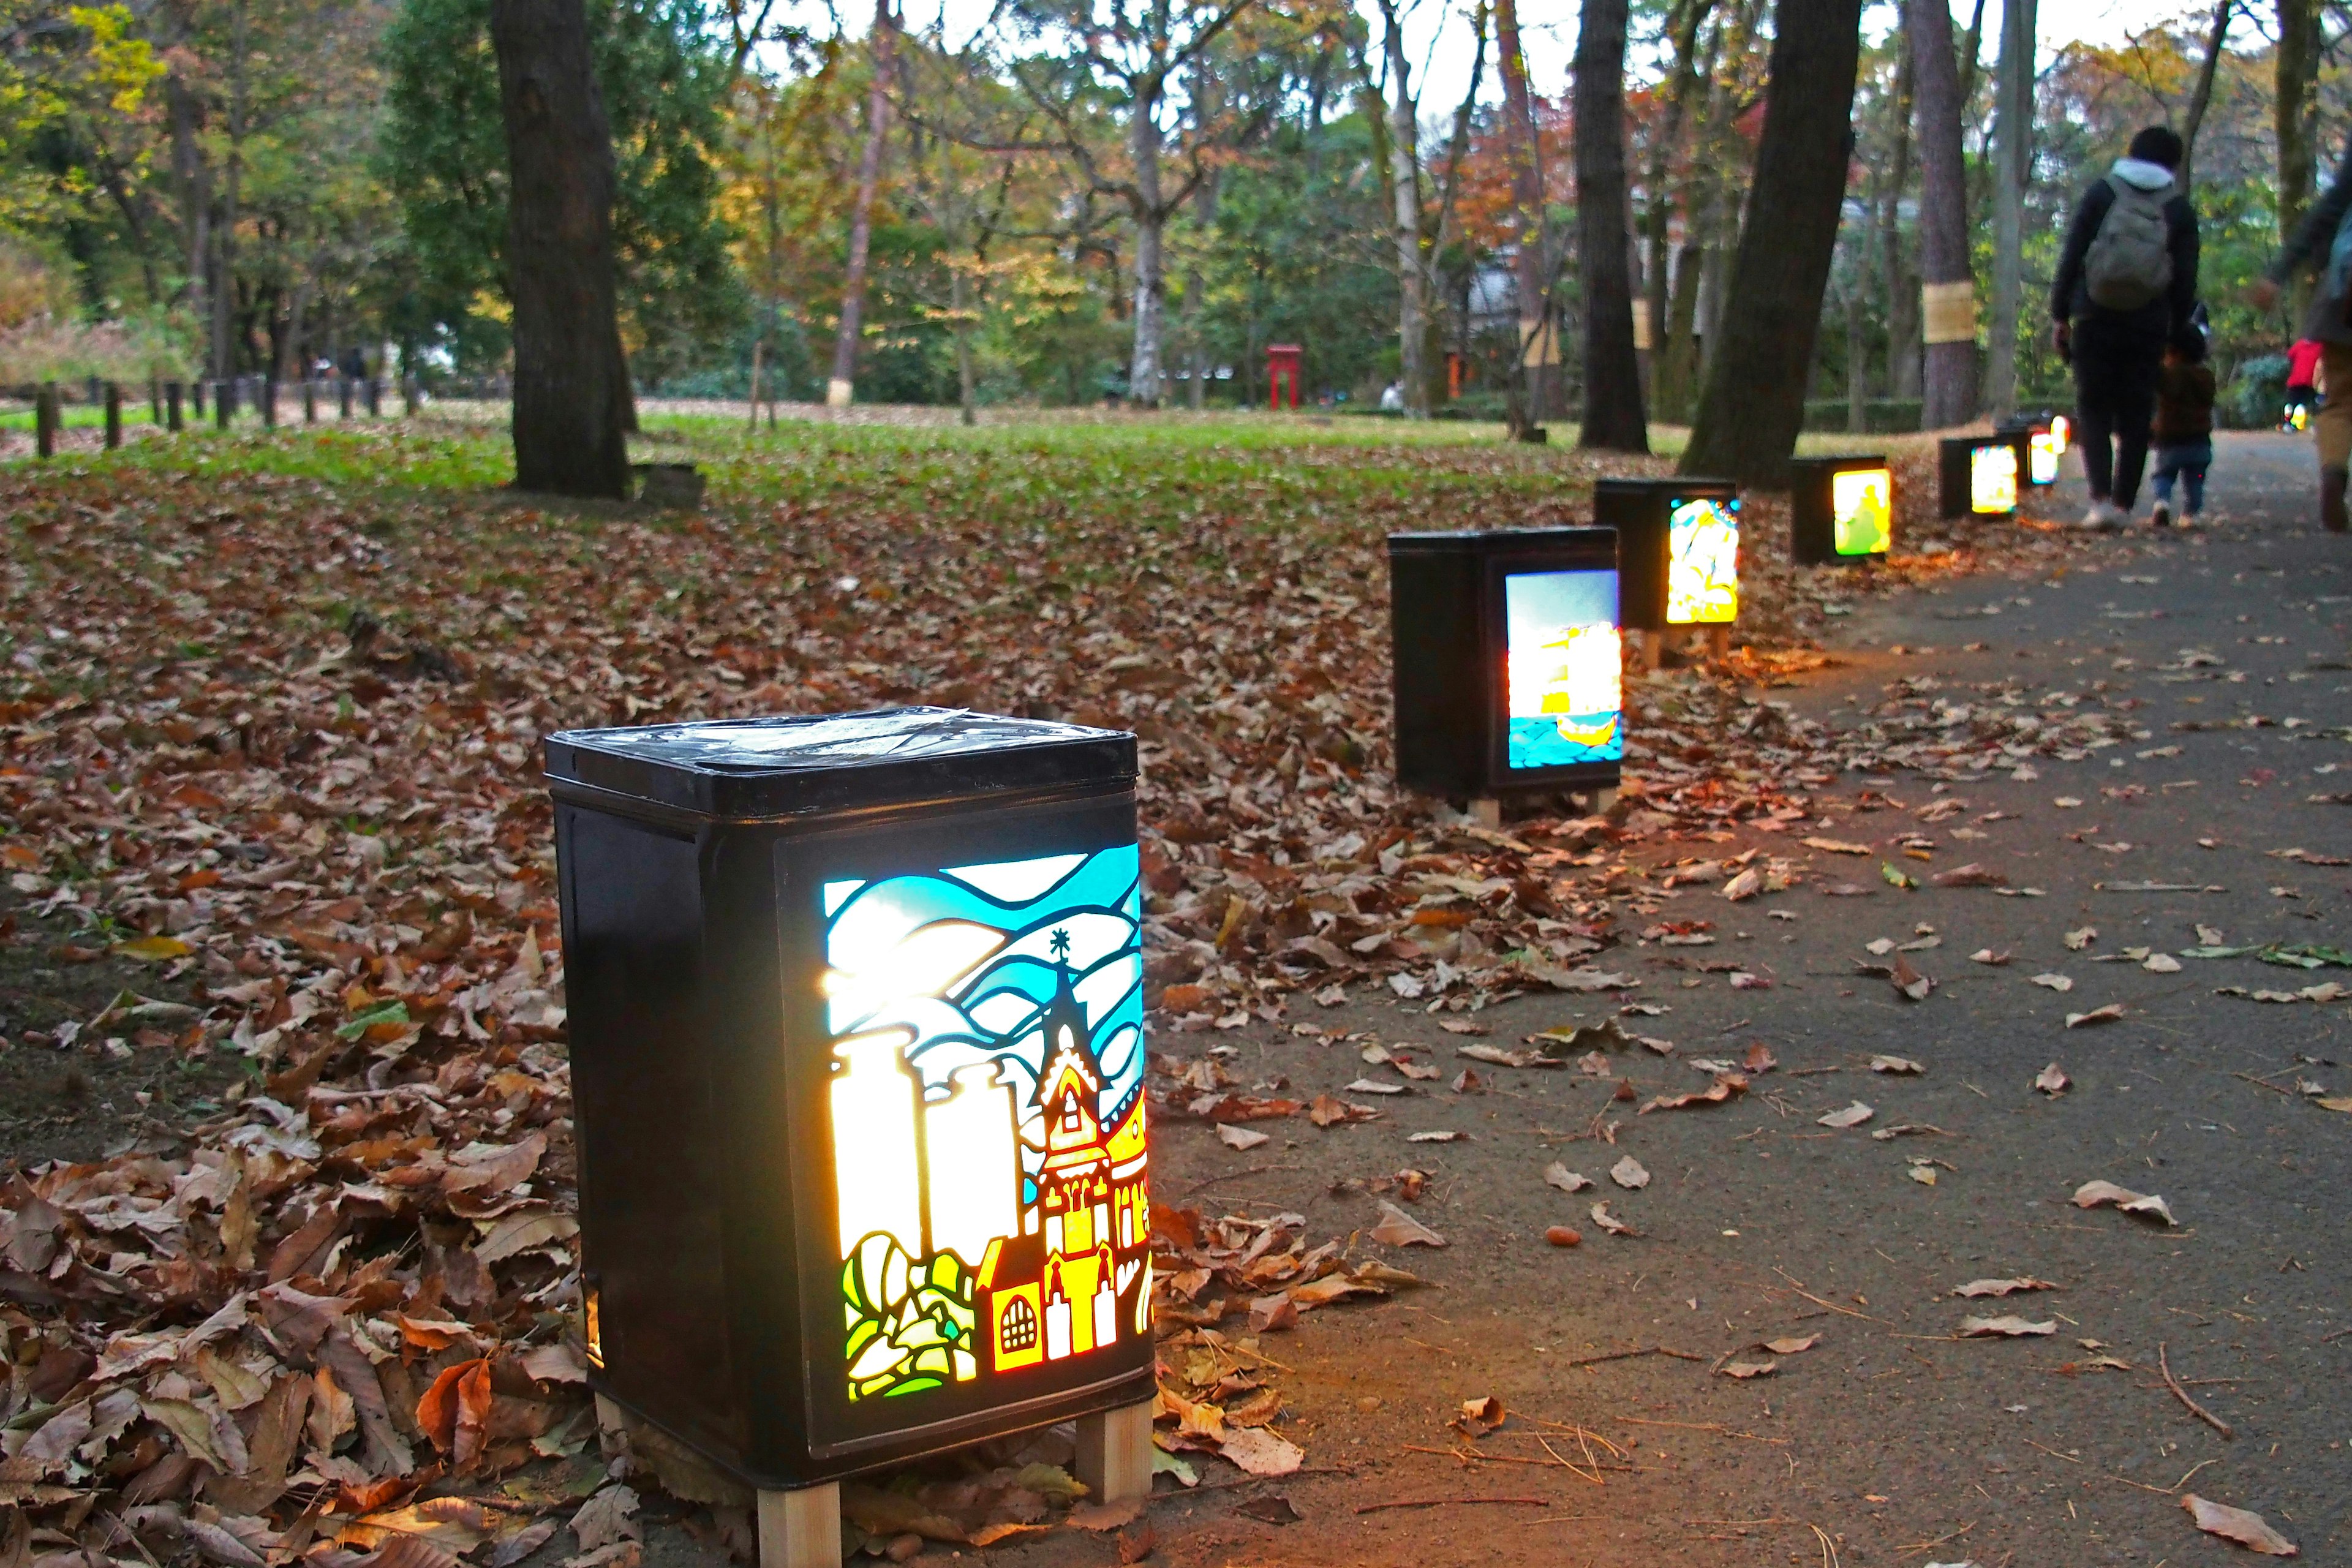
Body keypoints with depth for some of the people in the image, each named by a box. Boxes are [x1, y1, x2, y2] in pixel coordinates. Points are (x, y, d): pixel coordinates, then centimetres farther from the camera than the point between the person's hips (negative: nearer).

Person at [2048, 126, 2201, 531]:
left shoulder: (2100, 194, 2)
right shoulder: (2180, 210, 5)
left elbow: (2070, 258, -2)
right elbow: (2186, 280, 4)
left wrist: (2059, 315, 3)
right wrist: (2175, 333, 10)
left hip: (2095, 319, -1)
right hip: (2148, 326, 1)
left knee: (2093, 410, 4)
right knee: (2135, 418, 8)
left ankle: (2101, 499, -13)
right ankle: (2123, 505, 6)